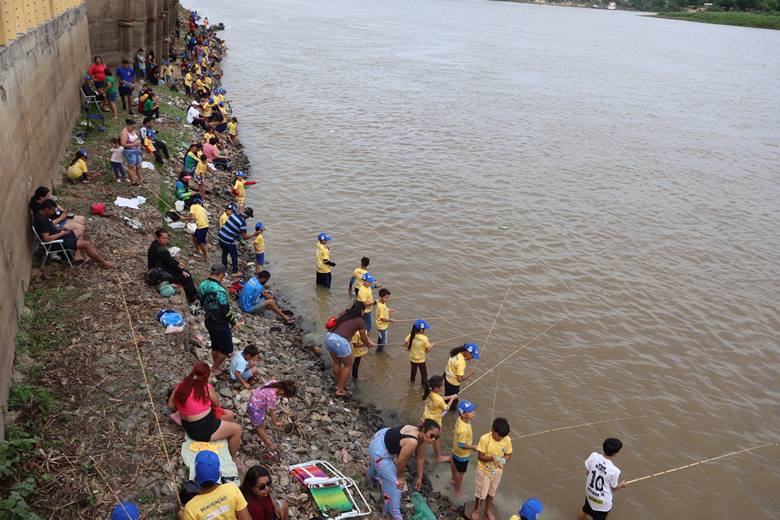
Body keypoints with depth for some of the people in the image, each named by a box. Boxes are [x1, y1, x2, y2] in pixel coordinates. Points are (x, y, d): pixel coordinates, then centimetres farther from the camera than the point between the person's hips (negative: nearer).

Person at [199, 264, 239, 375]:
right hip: (220, 325, -8)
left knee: (215, 345, 26)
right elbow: (226, 311, -25)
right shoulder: (219, 290, -30)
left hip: (209, 322, 8)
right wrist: (234, 322, -10)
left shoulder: (202, 285, -5)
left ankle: (217, 366, 41)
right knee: (227, 349, 13)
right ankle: (214, 369, 24)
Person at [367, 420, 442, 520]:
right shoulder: (412, 442, -37)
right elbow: (401, 462, -24)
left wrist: (419, 478, 12)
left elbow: (421, 458, 4)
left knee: (377, 463, 41)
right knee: (395, 482, 0)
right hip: (379, 451, -9)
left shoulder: (421, 436, -10)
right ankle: (393, 512, 18)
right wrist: (400, 477, -5)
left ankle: (373, 477, 73)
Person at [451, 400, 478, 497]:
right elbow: (462, 445, -33)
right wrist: (473, 447, -22)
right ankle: (458, 491, 37)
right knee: (460, 472, 15)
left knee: (454, 465, 33)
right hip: (462, 454, -8)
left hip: (455, 450, 8)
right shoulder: (463, 429, -43)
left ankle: (454, 480, 60)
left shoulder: (459, 419, -18)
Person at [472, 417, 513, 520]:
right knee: (481, 492, 12)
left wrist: (503, 460, -24)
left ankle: (488, 509, 47)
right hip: (484, 470, -3)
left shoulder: (507, 440, -17)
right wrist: (492, 458, -36)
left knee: (492, 491, 23)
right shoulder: (484, 439, -28)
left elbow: (508, 455, -3)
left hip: (497, 470, 3)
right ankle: (475, 510, 39)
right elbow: (480, 456, -21)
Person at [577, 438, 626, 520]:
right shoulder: (614, 471, -32)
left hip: (589, 493, 5)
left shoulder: (593, 456, -21)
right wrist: (622, 485, 11)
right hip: (602, 502, -5)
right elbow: (614, 488, -11)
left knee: (585, 511, 31)